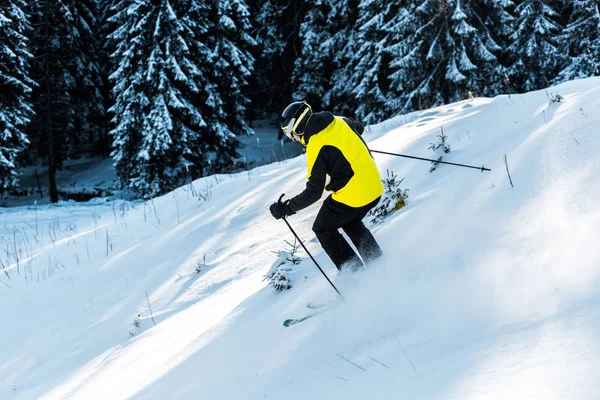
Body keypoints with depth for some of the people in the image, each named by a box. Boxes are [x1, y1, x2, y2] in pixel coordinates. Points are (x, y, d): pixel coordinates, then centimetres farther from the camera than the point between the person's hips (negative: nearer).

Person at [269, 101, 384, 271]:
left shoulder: (316, 147, -21)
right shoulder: (339, 122, 1)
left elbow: (313, 192, -20)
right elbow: (359, 128, 26)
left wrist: (286, 208, -12)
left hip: (352, 196, -8)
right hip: (375, 188, 8)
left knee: (323, 229, 15)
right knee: (350, 222, 33)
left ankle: (354, 273, 13)